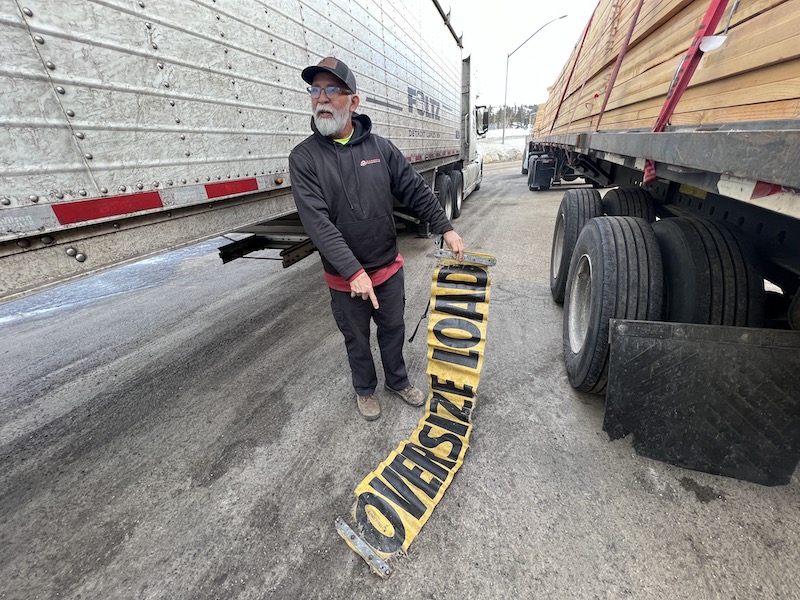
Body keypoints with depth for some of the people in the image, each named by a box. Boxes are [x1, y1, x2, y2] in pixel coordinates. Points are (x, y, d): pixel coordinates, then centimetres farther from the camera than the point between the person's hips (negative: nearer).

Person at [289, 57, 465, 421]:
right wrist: (354, 271, -28)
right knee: (356, 340, 16)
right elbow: (317, 222, -20)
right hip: (345, 279, -2)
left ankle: (397, 381, 45)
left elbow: (415, 191, 3)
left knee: (393, 330, 19)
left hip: (389, 268, 3)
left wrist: (446, 229, -2)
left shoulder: (380, 147, 0)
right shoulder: (304, 157, -9)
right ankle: (365, 390, 44)